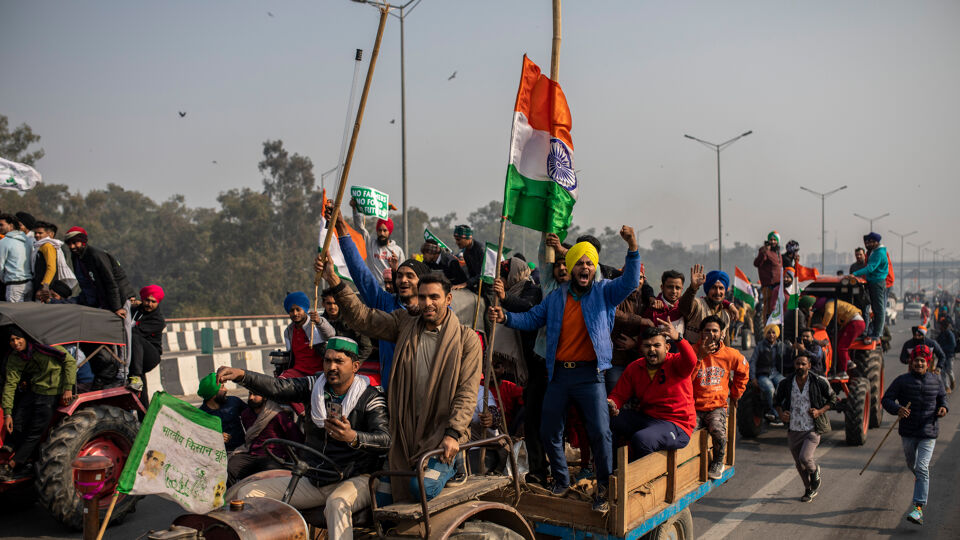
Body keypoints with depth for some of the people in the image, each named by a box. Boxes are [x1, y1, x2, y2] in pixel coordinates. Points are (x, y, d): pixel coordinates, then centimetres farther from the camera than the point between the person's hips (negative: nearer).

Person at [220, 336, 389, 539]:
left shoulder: (370, 397, -10)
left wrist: (353, 437, -45)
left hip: (356, 480, -5)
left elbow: (385, 439, -25)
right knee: (247, 493, -3)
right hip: (313, 480, 6)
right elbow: (277, 388, -11)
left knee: (337, 503, -39)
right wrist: (241, 375, -28)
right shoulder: (314, 386, 5)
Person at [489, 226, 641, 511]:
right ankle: (561, 479, 32)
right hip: (559, 374, 4)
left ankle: (604, 487, 11)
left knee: (600, 432, -8)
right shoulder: (556, 296, 12)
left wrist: (632, 248, -29)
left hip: (590, 374, -4)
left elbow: (630, 282, -14)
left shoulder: (604, 291, 2)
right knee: (549, 432, 10)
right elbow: (531, 319, 13)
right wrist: (505, 317, -5)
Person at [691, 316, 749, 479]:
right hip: (695, 407, -1)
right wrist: (699, 357, -21)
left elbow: (743, 372, 26)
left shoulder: (730, 354, 4)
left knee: (718, 430, -28)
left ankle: (718, 462, 2)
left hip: (717, 406, 1)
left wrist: (735, 393, 23)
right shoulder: (692, 352, -3)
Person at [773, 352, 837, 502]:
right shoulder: (785, 383, -4)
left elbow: (833, 399, 5)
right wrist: (780, 413, -5)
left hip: (813, 429, -3)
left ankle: (815, 471, 15)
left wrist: (820, 411, -11)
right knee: (799, 464, 13)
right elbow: (777, 400, 13)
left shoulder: (819, 382, -10)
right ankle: (809, 490, 38)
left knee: (805, 458, -21)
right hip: (793, 430, 3)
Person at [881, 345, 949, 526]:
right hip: (908, 432, 1)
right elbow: (886, 399, -5)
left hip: (929, 432, -1)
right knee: (912, 465, 18)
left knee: (922, 467, -12)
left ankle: (918, 507, -13)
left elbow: (942, 397, 20)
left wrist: (943, 408, -2)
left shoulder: (935, 381, 2)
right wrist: (897, 409, -25)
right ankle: (921, 483, 53)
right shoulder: (902, 380, -5)